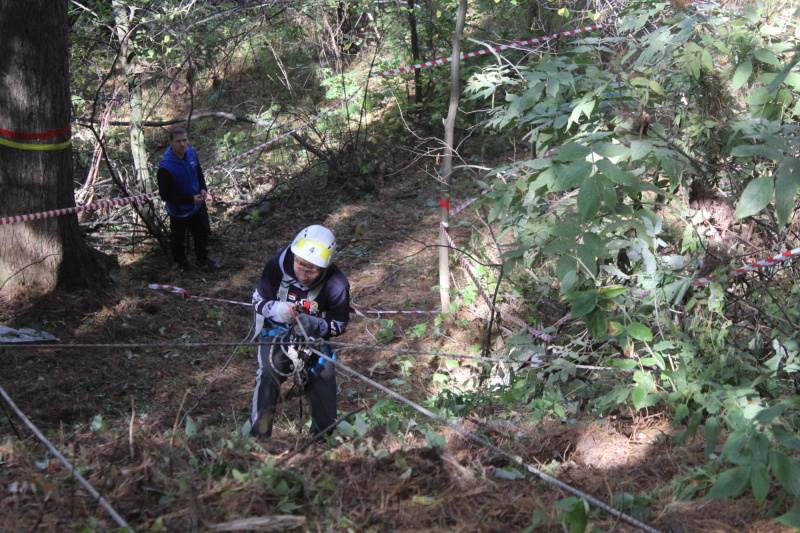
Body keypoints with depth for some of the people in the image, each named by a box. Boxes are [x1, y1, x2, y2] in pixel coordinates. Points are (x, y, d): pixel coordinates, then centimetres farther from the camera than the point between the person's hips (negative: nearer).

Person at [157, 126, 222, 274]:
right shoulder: (166, 168, -34)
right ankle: (182, 263, 45)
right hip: (179, 211, -6)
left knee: (202, 233, 25)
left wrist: (203, 189, -10)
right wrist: (190, 200, -27)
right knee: (179, 239, 18)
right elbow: (165, 195, -27)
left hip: (198, 206, 6)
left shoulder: (191, 152, -13)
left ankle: (202, 259, 49)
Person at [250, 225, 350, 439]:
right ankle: (258, 434, -15)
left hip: (314, 338, 0)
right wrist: (275, 309, -34)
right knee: (269, 372, -23)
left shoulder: (336, 285, -26)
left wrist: (313, 325, -36)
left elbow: (339, 325, -15)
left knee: (323, 375, -11)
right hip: (276, 331, 0)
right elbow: (259, 300, -10)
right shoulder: (277, 266, -25)